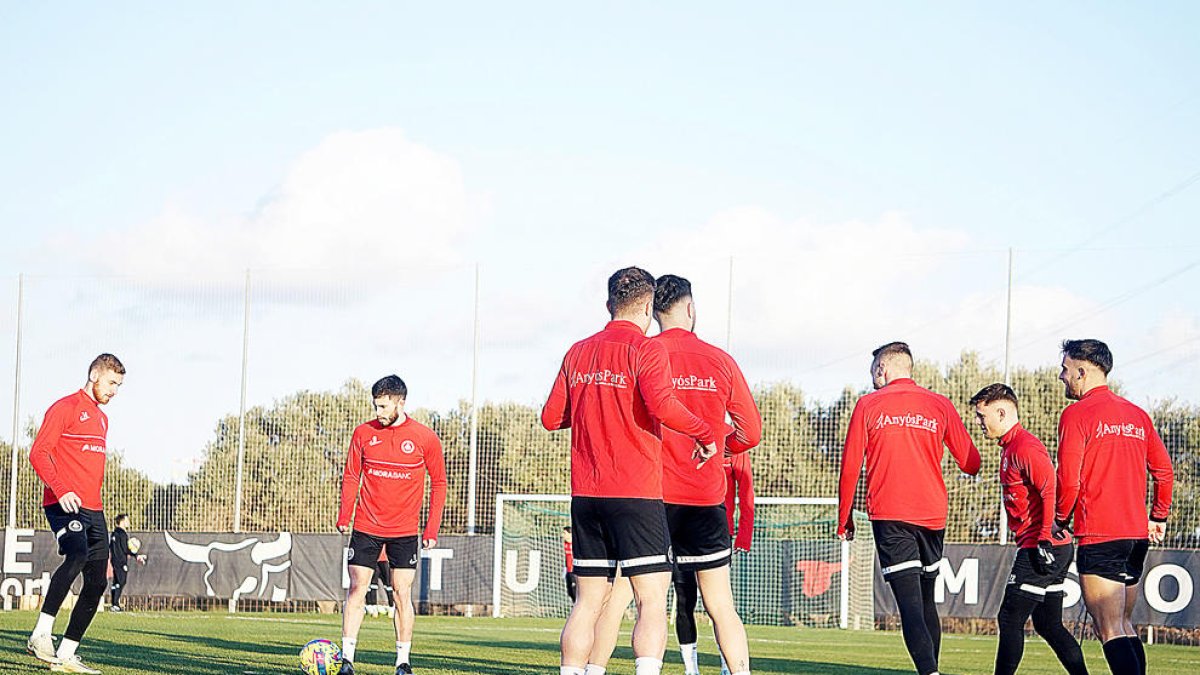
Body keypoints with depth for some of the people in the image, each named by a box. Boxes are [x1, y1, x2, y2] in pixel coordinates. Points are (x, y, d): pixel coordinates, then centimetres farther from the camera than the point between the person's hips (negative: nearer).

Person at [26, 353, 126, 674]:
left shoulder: (102, 419, 23)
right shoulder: (65, 408, -2)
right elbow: (38, 453, -10)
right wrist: (61, 490, -23)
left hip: (93, 510, 9)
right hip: (63, 504, -9)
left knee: (97, 581, 2)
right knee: (76, 555, -31)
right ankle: (41, 633, -25)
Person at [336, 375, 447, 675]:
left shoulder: (424, 438, -4)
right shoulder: (363, 433, 1)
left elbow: (439, 483, 3)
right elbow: (351, 476, 10)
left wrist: (432, 528, -2)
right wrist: (344, 515, 0)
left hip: (405, 531, -1)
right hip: (365, 527, 1)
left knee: (402, 594, 0)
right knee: (356, 590, -3)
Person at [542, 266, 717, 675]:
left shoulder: (578, 353, 13)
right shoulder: (646, 349, -5)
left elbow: (551, 418, 15)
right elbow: (661, 404, -21)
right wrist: (705, 434, -8)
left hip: (585, 494, 6)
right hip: (636, 493, -6)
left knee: (588, 601, 11)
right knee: (652, 599, -8)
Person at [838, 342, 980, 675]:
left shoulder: (868, 405, 3)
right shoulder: (940, 405, 8)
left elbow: (849, 467, 2)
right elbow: (970, 463, 9)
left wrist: (844, 519, 11)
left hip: (889, 515, -3)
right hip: (932, 514, 3)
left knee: (910, 604, -12)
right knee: (926, 600, 18)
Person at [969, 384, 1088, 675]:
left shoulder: (1025, 448, -14)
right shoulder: (1011, 447, 18)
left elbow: (1052, 491, -23)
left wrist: (1045, 541, -24)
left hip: (1040, 549, -10)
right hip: (1054, 551, 10)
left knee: (1010, 620, -6)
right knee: (1048, 625, 11)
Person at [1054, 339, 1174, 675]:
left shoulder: (1077, 414, -8)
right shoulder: (1137, 415, 14)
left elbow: (1069, 479, -12)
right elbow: (1165, 471, 15)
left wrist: (1061, 520, 3)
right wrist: (1159, 518, 24)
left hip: (1099, 537, -8)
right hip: (1137, 534, 8)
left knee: (1112, 632, -10)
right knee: (1126, 626, 17)